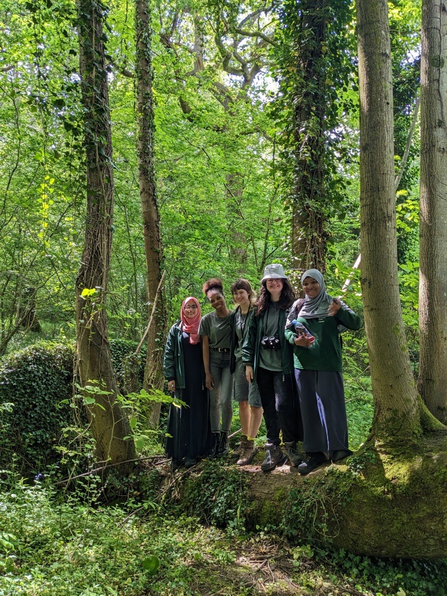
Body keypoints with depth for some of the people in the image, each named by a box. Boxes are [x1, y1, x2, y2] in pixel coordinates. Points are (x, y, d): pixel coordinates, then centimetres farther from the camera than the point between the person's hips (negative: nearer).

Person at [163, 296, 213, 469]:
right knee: (180, 414, 1)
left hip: (200, 379, 1)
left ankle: (194, 452, 9)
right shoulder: (176, 330, 6)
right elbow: (168, 354, 3)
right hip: (182, 379, 0)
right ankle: (178, 454, 8)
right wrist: (170, 377, -5)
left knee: (198, 415, 2)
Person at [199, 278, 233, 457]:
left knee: (226, 400, -8)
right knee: (214, 400, 2)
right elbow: (205, 347, 1)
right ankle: (216, 439, 11)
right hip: (213, 360, 1)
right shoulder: (207, 320, 1)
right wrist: (207, 373, -3)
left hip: (230, 359, -1)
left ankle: (225, 438, 8)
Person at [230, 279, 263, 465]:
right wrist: (233, 362, 17)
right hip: (239, 361, 7)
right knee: (242, 402, 12)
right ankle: (245, 441, 24)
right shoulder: (235, 315, 12)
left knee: (255, 404, -4)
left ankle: (250, 446, 1)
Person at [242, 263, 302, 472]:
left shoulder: (291, 306, 0)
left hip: (283, 366, -4)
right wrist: (248, 362, 6)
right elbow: (251, 335, 10)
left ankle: (291, 446, 10)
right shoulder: (260, 308, 11)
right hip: (263, 367, 4)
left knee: (283, 405, -10)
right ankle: (273, 450, 20)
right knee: (269, 409, 10)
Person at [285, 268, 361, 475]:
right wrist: (295, 340, -12)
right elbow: (287, 329, 10)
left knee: (330, 403, -8)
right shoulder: (298, 306, 10)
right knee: (309, 408, 6)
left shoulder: (333, 304, 3)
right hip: (303, 364, 3)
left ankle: (336, 448, -1)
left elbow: (356, 324, -6)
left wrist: (340, 311, -25)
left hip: (328, 363, -3)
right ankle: (315, 452, 15)